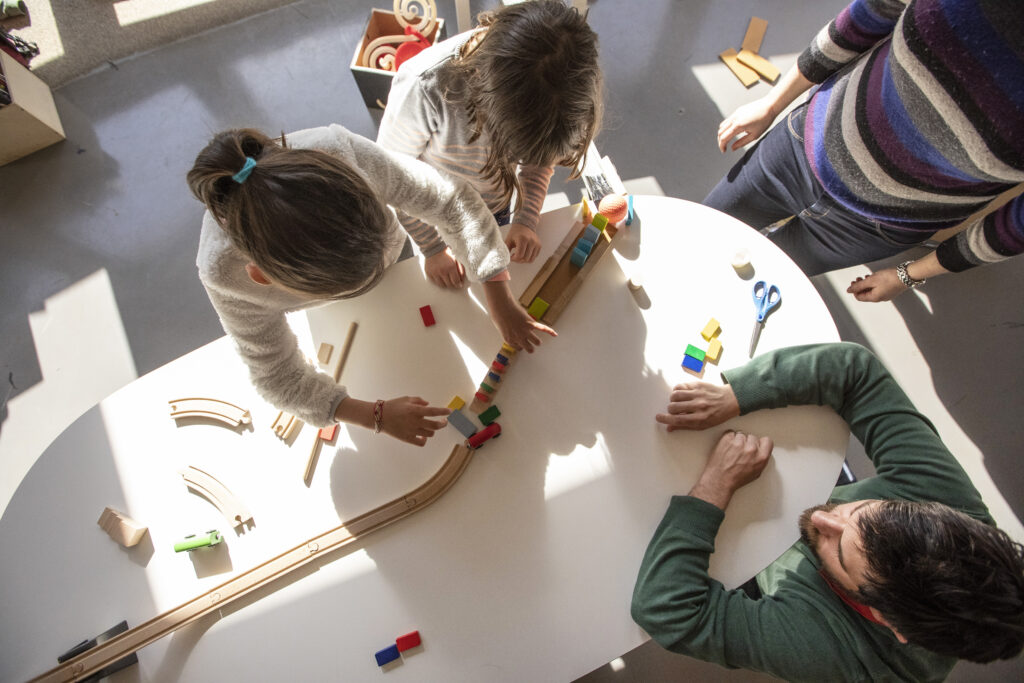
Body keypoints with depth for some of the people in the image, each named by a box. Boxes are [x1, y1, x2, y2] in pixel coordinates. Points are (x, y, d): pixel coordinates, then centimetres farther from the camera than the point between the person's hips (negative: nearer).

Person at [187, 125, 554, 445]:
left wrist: (502, 302, -37)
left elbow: (452, 201, -37)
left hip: (390, 252, 1)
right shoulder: (224, 272, -47)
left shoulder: (342, 152, -49)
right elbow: (279, 377, -32)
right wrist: (377, 416, -37)